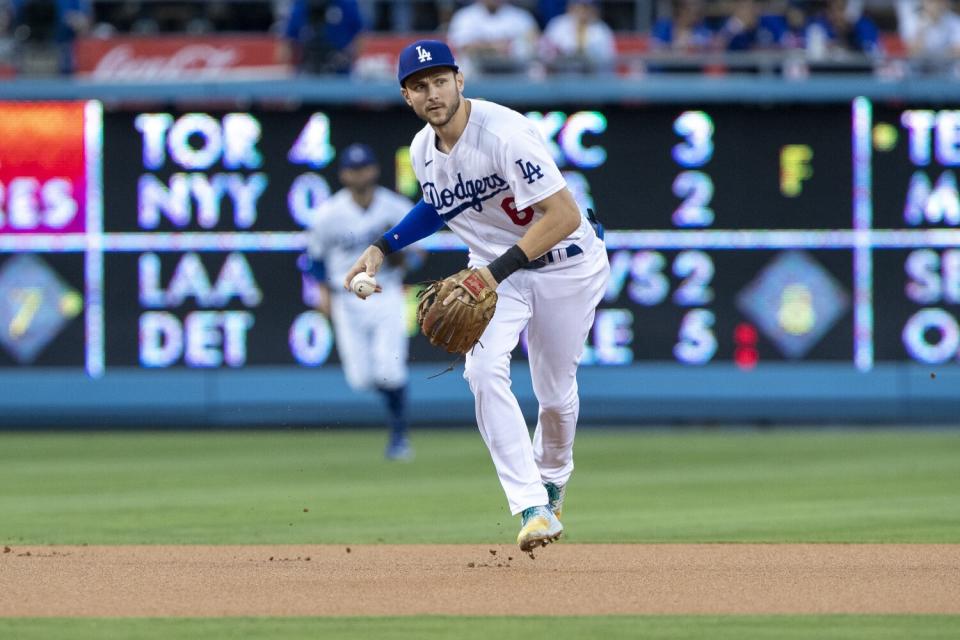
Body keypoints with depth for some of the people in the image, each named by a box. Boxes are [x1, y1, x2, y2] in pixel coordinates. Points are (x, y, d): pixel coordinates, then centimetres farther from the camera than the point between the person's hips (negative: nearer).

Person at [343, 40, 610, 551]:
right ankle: (532, 507, -22)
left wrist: (499, 269, -40)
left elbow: (563, 216, -33)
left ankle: (552, 482, 41)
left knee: (556, 390, 7)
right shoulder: (422, 152, -6)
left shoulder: (506, 135, -29)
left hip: (565, 264, -5)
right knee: (484, 370, -21)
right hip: (493, 268, 5)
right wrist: (382, 247, 6)